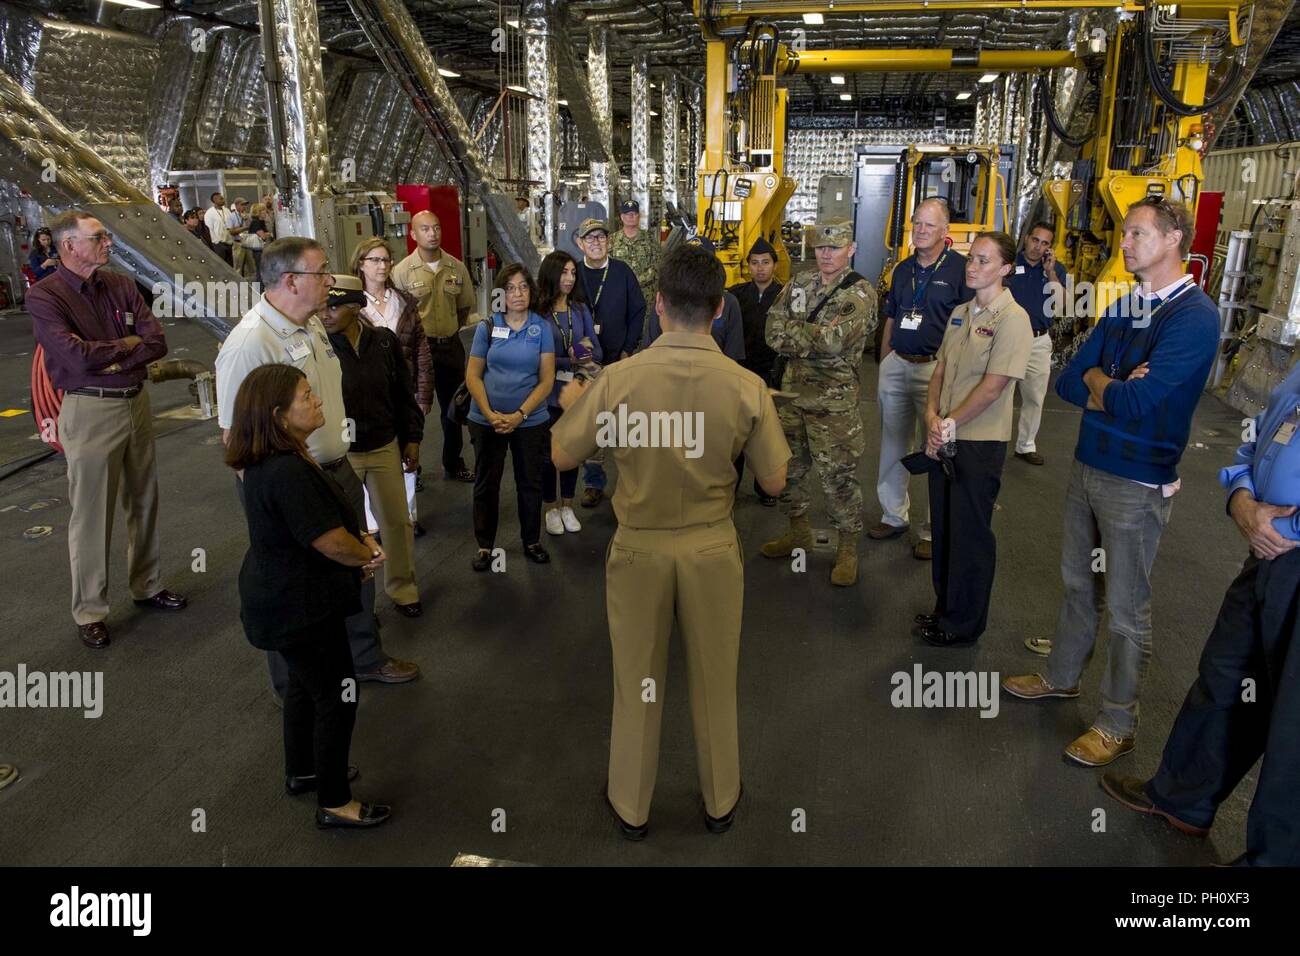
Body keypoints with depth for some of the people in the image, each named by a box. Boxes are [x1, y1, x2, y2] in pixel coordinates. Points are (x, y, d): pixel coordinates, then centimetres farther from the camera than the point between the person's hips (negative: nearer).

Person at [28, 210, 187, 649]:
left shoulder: (122, 285, 5)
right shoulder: (44, 296, -10)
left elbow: (157, 341, -3)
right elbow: (78, 356, -21)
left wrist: (110, 360, -15)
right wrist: (128, 343, -7)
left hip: (136, 402, 5)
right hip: (90, 411, -5)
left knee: (144, 502, 16)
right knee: (92, 514, 2)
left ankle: (147, 585, 33)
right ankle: (89, 610, 16)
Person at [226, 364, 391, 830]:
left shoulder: (267, 462, 2)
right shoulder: (288, 472, -31)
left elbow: (321, 520, 12)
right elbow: (331, 542, -28)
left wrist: (360, 542, -4)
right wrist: (369, 553, -8)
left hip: (283, 597, 10)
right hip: (299, 609, -10)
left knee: (306, 683, 26)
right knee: (337, 698, 4)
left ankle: (301, 772, 45)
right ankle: (334, 804, 19)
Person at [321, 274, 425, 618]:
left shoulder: (384, 342, -7)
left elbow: (403, 393, 4)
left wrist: (412, 439, 6)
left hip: (385, 447, 3)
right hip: (339, 454, -2)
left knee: (397, 520, 12)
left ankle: (402, 588, 33)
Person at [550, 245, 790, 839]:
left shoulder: (617, 380, -19)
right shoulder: (747, 387, -16)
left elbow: (562, 457, -7)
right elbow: (774, 482, -7)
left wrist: (571, 405, 13)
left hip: (639, 549, 0)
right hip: (713, 550, 1)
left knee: (636, 682, 18)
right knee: (714, 682, 20)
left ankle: (630, 806, 36)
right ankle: (720, 801, 39)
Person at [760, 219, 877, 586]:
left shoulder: (860, 292, -9)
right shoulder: (798, 287, 9)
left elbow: (834, 340, -23)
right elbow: (773, 334, -2)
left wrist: (792, 331, -11)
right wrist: (815, 342, -15)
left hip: (834, 400, -6)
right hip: (792, 391, 6)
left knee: (838, 476, 0)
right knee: (788, 467, 16)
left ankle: (848, 548, 15)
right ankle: (799, 533, 35)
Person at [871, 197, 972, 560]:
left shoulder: (960, 268, -7)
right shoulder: (903, 269, 13)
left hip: (936, 368, -6)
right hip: (896, 365, 6)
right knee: (892, 445, 13)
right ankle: (894, 515, 28)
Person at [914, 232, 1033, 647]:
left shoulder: (1013, 318, -13)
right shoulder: (960, 313, 11)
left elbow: (993, 387, -18)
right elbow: (941, 369, 10)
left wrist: (950, 424, -15)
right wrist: (932, 416, -6)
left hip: (979, 442, -7)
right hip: (944, 439, 7)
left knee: (970, 534, 4)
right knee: (943, 527, 15)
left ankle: (964, 624, 20)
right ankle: (945, 608, 32)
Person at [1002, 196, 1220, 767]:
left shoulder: (1194, 317, -17)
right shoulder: (1125, 307, 7)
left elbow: (1135, 403, -26)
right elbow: (1068, 382, 4)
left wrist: (1098, 383, -6)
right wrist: (1114, 388, -15)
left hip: (1137, 483, -7)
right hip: (1088, 465, 7)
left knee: (1125, 610, 5)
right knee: (1080, 584, 20)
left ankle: (1118, 724, 20)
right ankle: (1062, 676, 38)